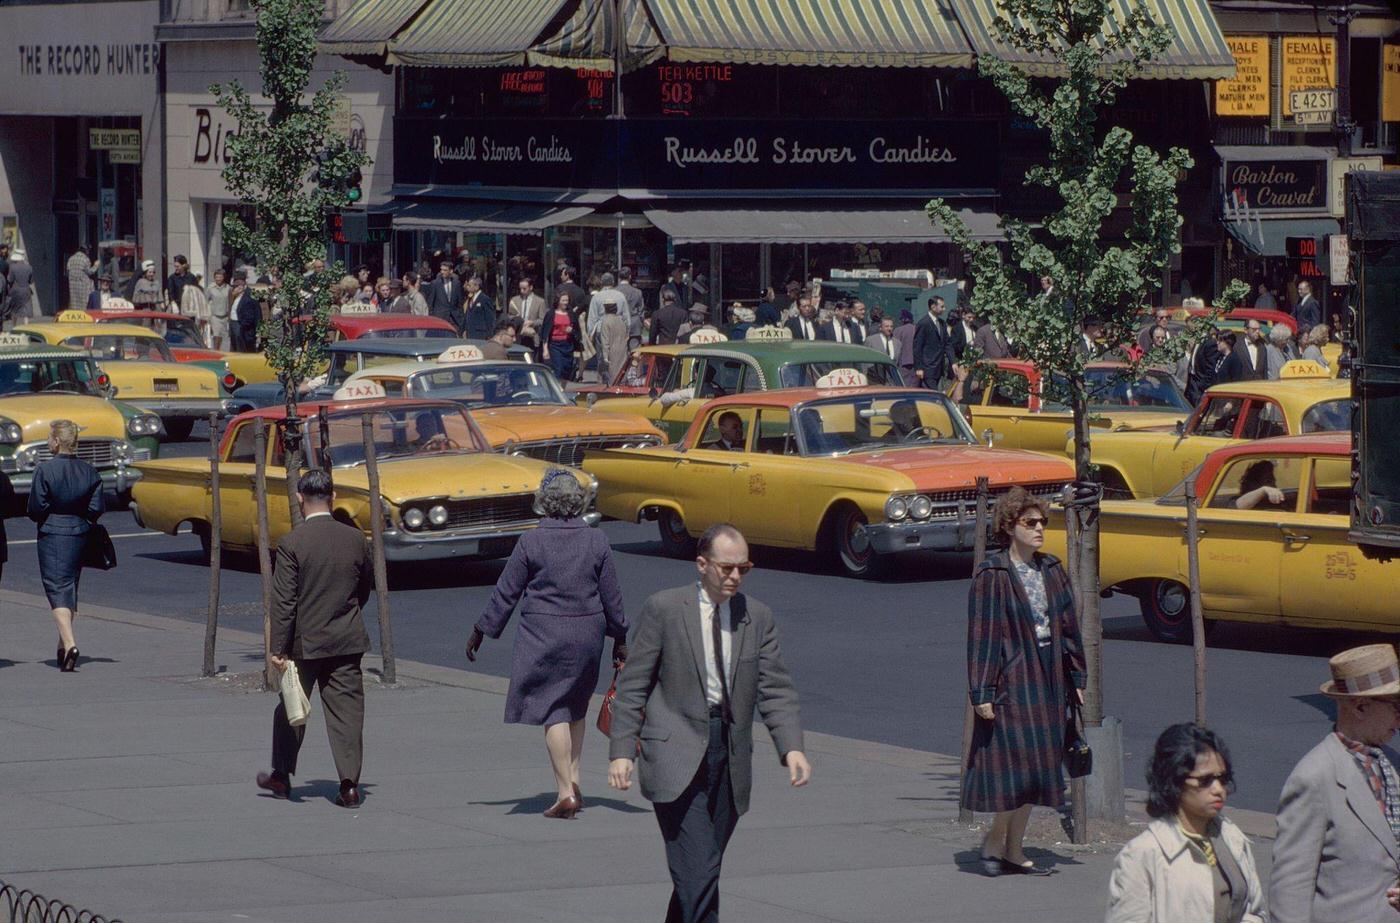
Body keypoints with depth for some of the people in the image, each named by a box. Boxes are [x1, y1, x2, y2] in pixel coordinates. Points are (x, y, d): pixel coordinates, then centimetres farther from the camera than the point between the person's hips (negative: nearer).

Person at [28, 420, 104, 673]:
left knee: (56, 589, -6)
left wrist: (46, 516, 9)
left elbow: (36, 509, -12)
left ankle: (69, 643, -24)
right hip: (79, 535, 5)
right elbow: (96, 509, -1)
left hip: (52, 534, -5)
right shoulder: (89, 472, 0)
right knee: (71, 587, 17)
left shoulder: (45, 470, -13)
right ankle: (64, 645, 24)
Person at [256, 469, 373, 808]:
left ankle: (282, 775, 28)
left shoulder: (291, 544, -13)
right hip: (347, 640, 2)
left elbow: (284, 601, -13)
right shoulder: (355, 539, -1)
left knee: (291, 709, 15)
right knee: (347, 710, 2)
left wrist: (277, 648, -10)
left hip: (305, 640, -2)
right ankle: (349, 784, -4)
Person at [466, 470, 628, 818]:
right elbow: (612, 596, 4)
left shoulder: (531, 542, -9)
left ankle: (566, 792, -9)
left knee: (553, 711, -2)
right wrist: (619, 639, 15)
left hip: (544, 637, -3)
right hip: (587, 637, 4)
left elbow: (506, 593, -4)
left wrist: (480, 631, 7)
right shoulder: (597, 541, -1)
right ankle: (574, 782, 21)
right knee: (576, 707, 19)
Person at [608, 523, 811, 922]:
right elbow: (633, 685, 0)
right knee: (698, 870, -16)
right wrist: (622, 751, -6)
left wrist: (791, 748, -11)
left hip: (730, 755, 4)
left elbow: (776, 690, 4)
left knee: (702, 871, 9)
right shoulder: (664, 609, -2)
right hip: (676, 752, -4)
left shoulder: (758, 617, 8)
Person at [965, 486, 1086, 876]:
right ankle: (995, 841, 8)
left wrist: (1077, 678, 11)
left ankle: (1012, 849, 15)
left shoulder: (1052, 571, 10)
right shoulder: (991, 576, -8)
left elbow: (1068, 627, 15)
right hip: (1011, 680, -7)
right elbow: (981, 635, -10)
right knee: (1017, 760, -9)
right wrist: (982, 692, -14)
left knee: (1036, 768, 8)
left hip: (1048, 681, 7)